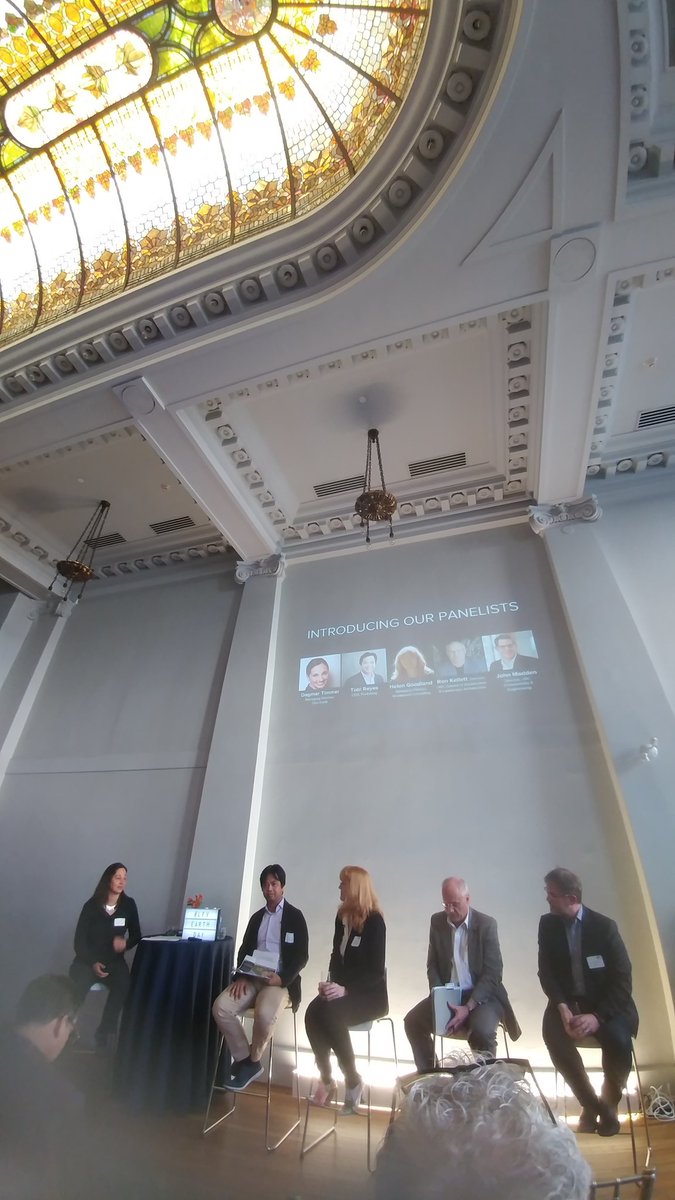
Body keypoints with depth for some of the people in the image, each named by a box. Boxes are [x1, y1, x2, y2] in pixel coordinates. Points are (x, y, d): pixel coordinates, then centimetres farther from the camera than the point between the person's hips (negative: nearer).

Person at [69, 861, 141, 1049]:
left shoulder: (129, 905, -2)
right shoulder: (91, 905, -8)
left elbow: (136, 935, 5)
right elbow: (79, 940, -5)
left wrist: (126, 943, -17)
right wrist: (92, 963, -18)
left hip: (114, 960, 1)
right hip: (88, 959, -1)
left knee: (124, 985, -29)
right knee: (77, 988, -32)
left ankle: (104, 1031, -9)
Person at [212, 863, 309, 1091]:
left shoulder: (295, 916, -2)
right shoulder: (257, 917, 16)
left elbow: (302, 956, -7)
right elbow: (244, 950, 13)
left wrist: (281, 978, -21)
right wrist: (240, 976, -6)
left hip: (280, 981, -5)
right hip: (252, 978, 5)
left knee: (265, 1014, -34)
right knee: (220, 1007, -20)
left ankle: (253, 1061, -2)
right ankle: (243, 1059, -1)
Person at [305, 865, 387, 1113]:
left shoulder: (374, 921, -14)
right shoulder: (342, 917, 6)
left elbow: (376, 971, -16)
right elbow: (336, 957, 13)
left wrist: (346, 989, -24)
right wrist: (331, 983, -6)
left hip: (369, 994, -5)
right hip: (343, 989, 6)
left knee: (330, 1014, -30)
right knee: (312, 1013, -22)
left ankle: (353, 1080, -9)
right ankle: (326, 1080, -4)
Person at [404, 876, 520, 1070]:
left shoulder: (486, 924, -14)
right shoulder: (437, 921, -2)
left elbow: (492, 973, -16)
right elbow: (432, 964, 6)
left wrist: (468, 1007, -24)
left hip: (481, 995, -4)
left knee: (482, 1032, -32)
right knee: (412, 1021, -10)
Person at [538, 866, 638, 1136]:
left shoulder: (604, 926, -13)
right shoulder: (547, 924, -4)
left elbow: (622, 980, -13)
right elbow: (546, 972, -2)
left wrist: (597, 1016, -26)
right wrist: (562, 1007, -21)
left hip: (605, 1003, -1)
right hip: (568, 1000, 1)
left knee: (618, 1039, -30)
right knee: (553, 1035, -27)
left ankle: (609, 1102, 3)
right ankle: (591, 1103, 0)